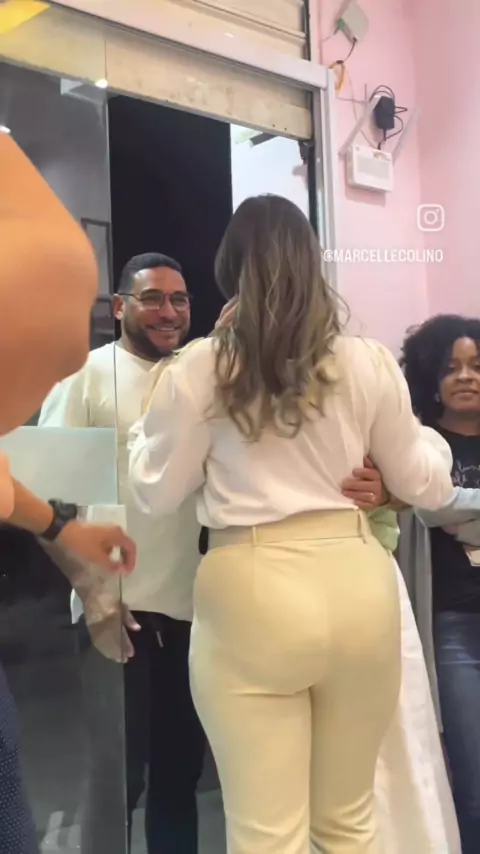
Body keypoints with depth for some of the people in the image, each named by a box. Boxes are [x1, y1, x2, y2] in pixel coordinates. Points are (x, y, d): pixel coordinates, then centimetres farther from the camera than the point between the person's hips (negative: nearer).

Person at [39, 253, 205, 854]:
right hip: (118, 607, -4)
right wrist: (94, 595, -11)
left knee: (181, 766, 13)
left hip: (190, 605, 4)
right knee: (117, 772, 2)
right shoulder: (85, 374, -1)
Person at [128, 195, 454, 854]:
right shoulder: (369, 363, 3)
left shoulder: (200, 369, -3)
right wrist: (433, 441, 34)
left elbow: (156, 494, 6)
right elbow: (425, 487, 12)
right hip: (357, 584, 4)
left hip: (254, 594, -3)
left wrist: (145, 429, 25)